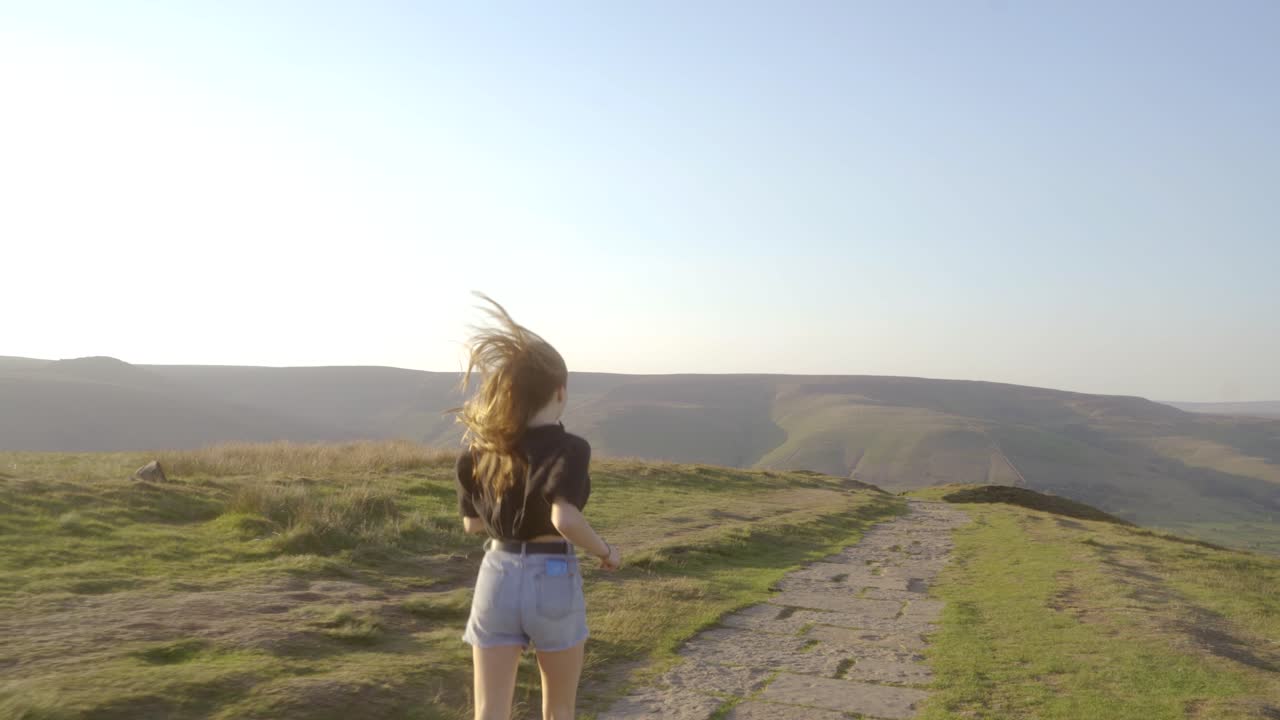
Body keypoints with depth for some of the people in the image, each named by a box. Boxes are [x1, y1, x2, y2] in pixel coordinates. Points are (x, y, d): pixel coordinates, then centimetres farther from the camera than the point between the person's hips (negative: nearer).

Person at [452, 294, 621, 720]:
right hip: (552, 579, -3)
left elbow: (472, 523, 9)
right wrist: (606, 551, -13)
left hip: (497, 576, 4)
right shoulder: (569, 448, -15)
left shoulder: (481, 449, 2)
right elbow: (564, 518, -30)